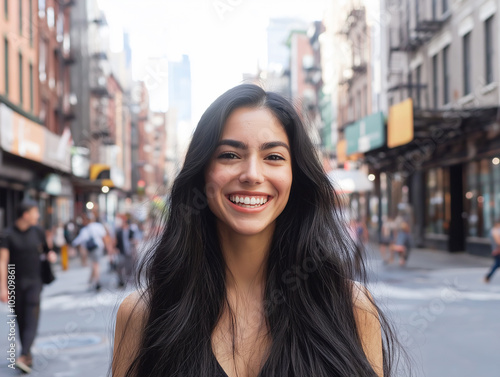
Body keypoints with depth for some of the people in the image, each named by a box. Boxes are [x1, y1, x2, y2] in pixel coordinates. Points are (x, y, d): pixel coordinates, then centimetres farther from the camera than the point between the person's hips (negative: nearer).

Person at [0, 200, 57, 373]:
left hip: (34, 282, 1)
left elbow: (45, 249, 21)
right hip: (16, 283, -1)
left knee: (31, 319, -11)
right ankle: (28, 354, 13)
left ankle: (23, 357, -15)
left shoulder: (38, 232, 5)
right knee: (21, 320, 5)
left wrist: (50, 255, -3)